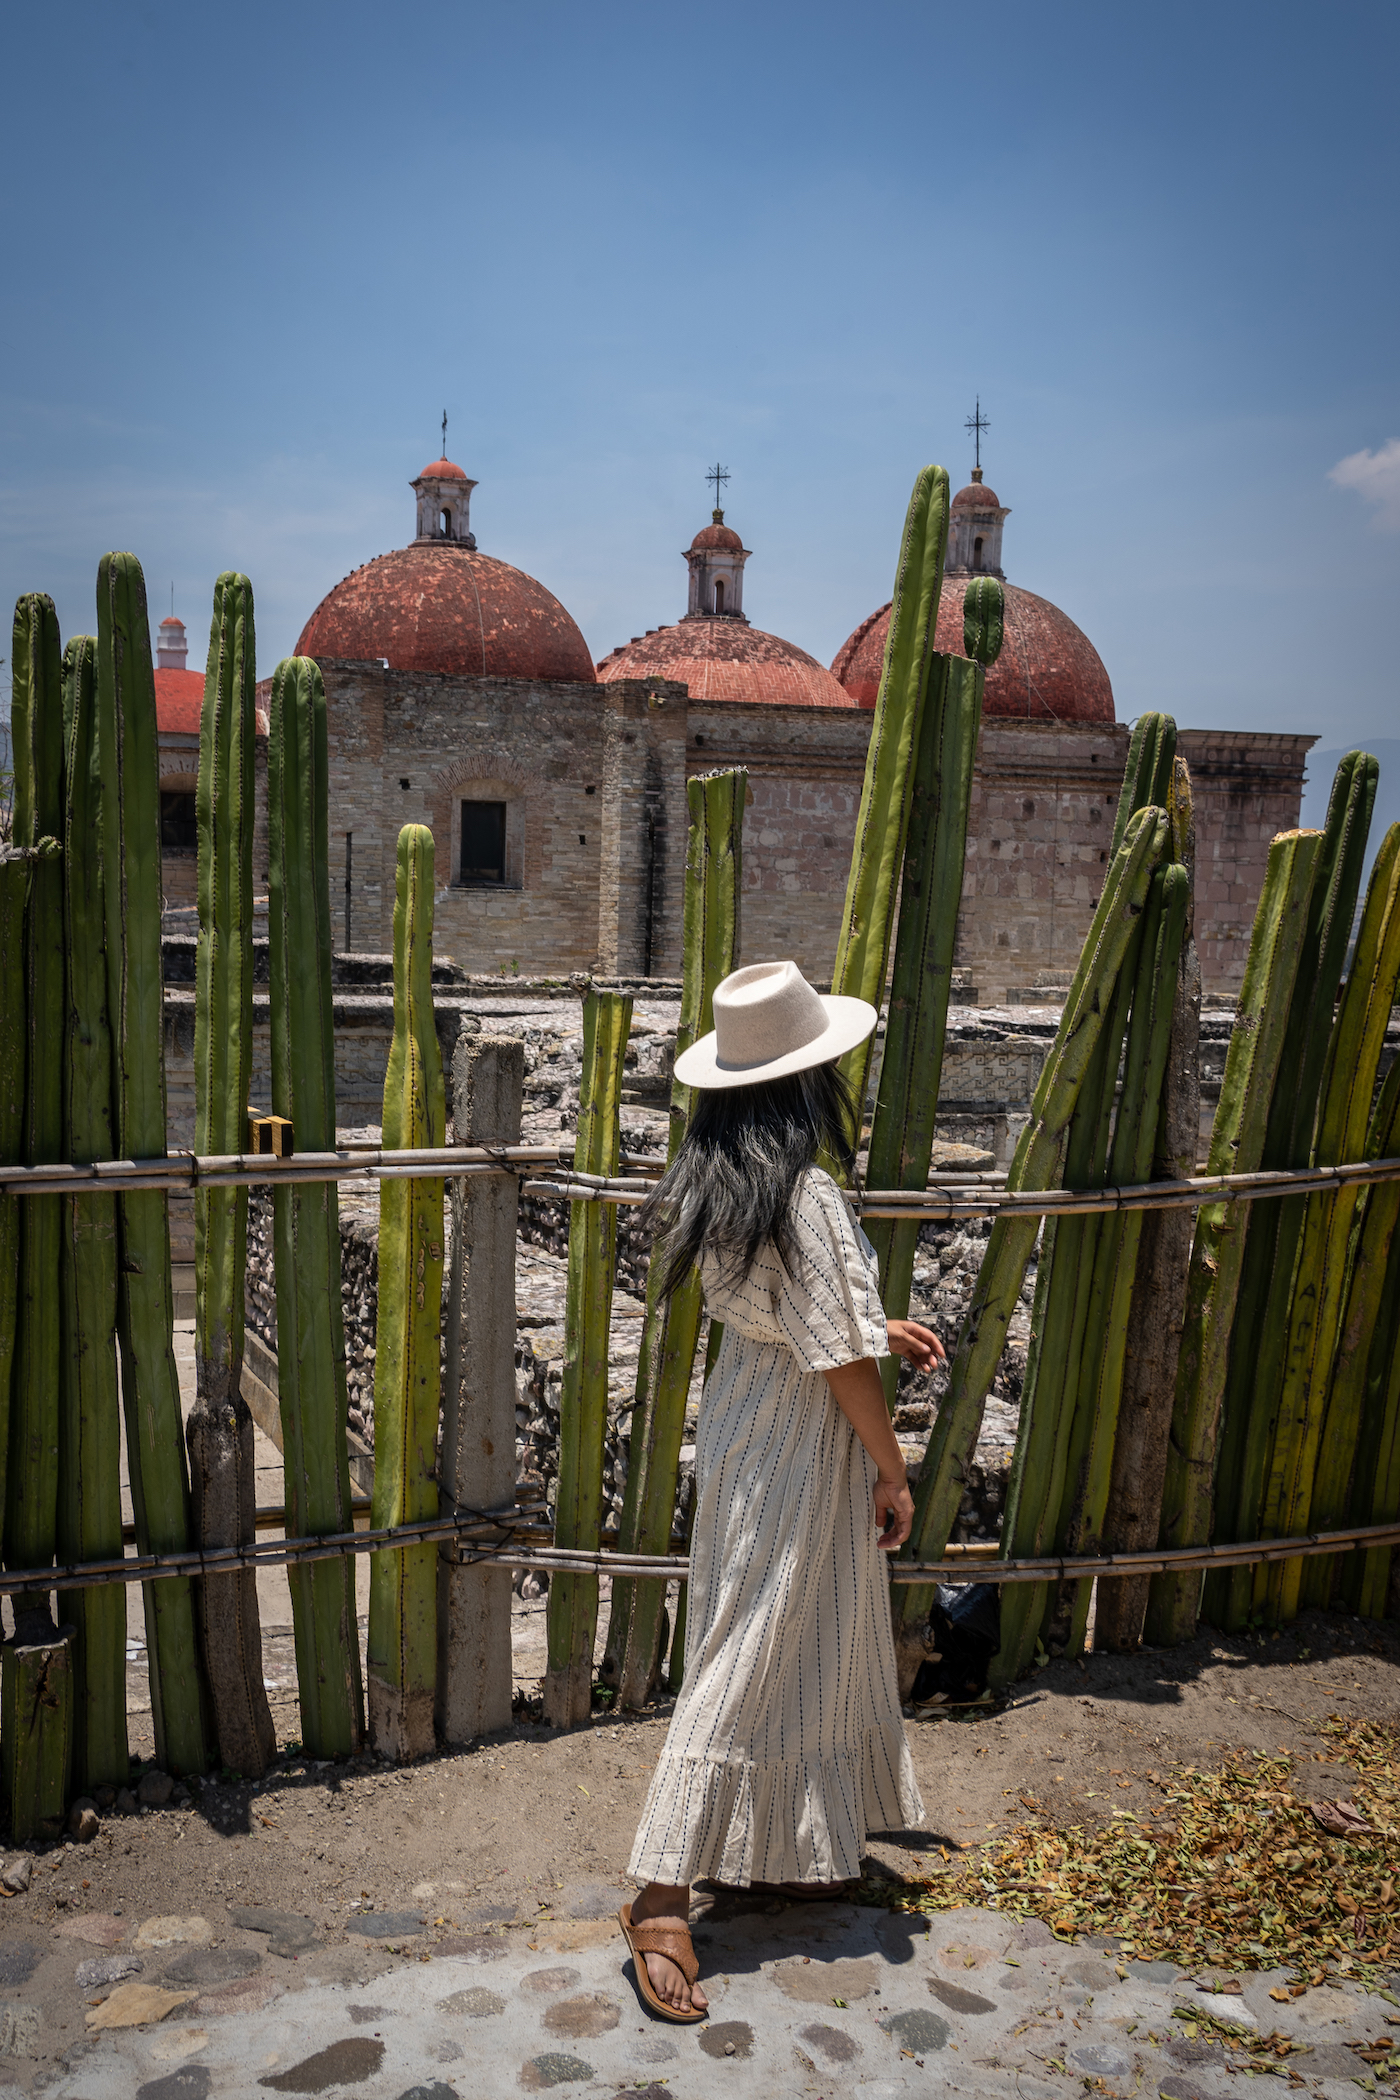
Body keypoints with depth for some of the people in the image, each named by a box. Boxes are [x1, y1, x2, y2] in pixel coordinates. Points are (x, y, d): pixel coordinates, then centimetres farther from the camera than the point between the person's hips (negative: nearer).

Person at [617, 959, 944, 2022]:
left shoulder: (714, 1180, 1)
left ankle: (778, 1853, 39)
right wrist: (894, 1473, -9)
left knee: (798, 1644, 22)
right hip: (797, 1452, -9)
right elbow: (840, 1361, -22)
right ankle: (663, 1894, 12)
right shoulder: (805, 1196, -27)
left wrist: (876, 1325, 18)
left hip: (742, 1414, 9)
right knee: (756, 1657, 2)